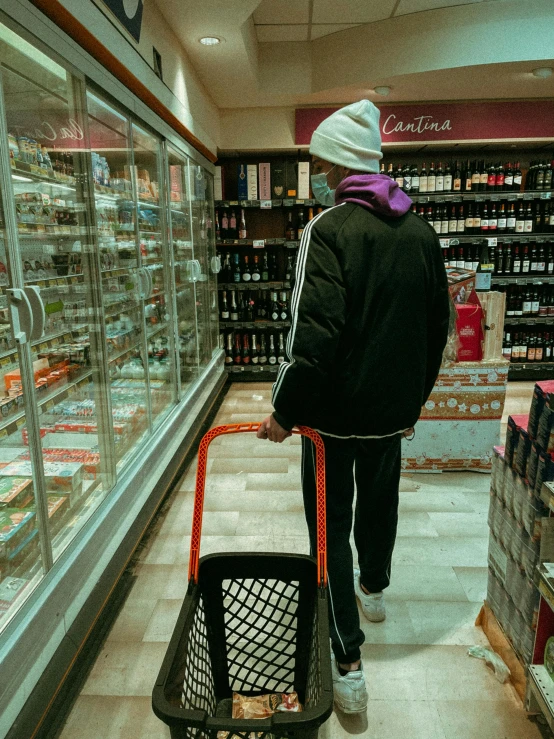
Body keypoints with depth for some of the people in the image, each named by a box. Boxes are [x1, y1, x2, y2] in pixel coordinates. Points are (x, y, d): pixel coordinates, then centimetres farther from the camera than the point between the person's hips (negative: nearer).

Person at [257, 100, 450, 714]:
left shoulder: (329, 229, -17)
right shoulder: (421, 231, 5)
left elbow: (314, 335, -26)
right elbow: (438, 327, 11)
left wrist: (285, 411, -15)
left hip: (337, 411, -6)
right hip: (395, 408, 7)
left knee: (331, 524, 6)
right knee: (380, 500, 25)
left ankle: (347, 666, 12)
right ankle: (374, 589, 50)